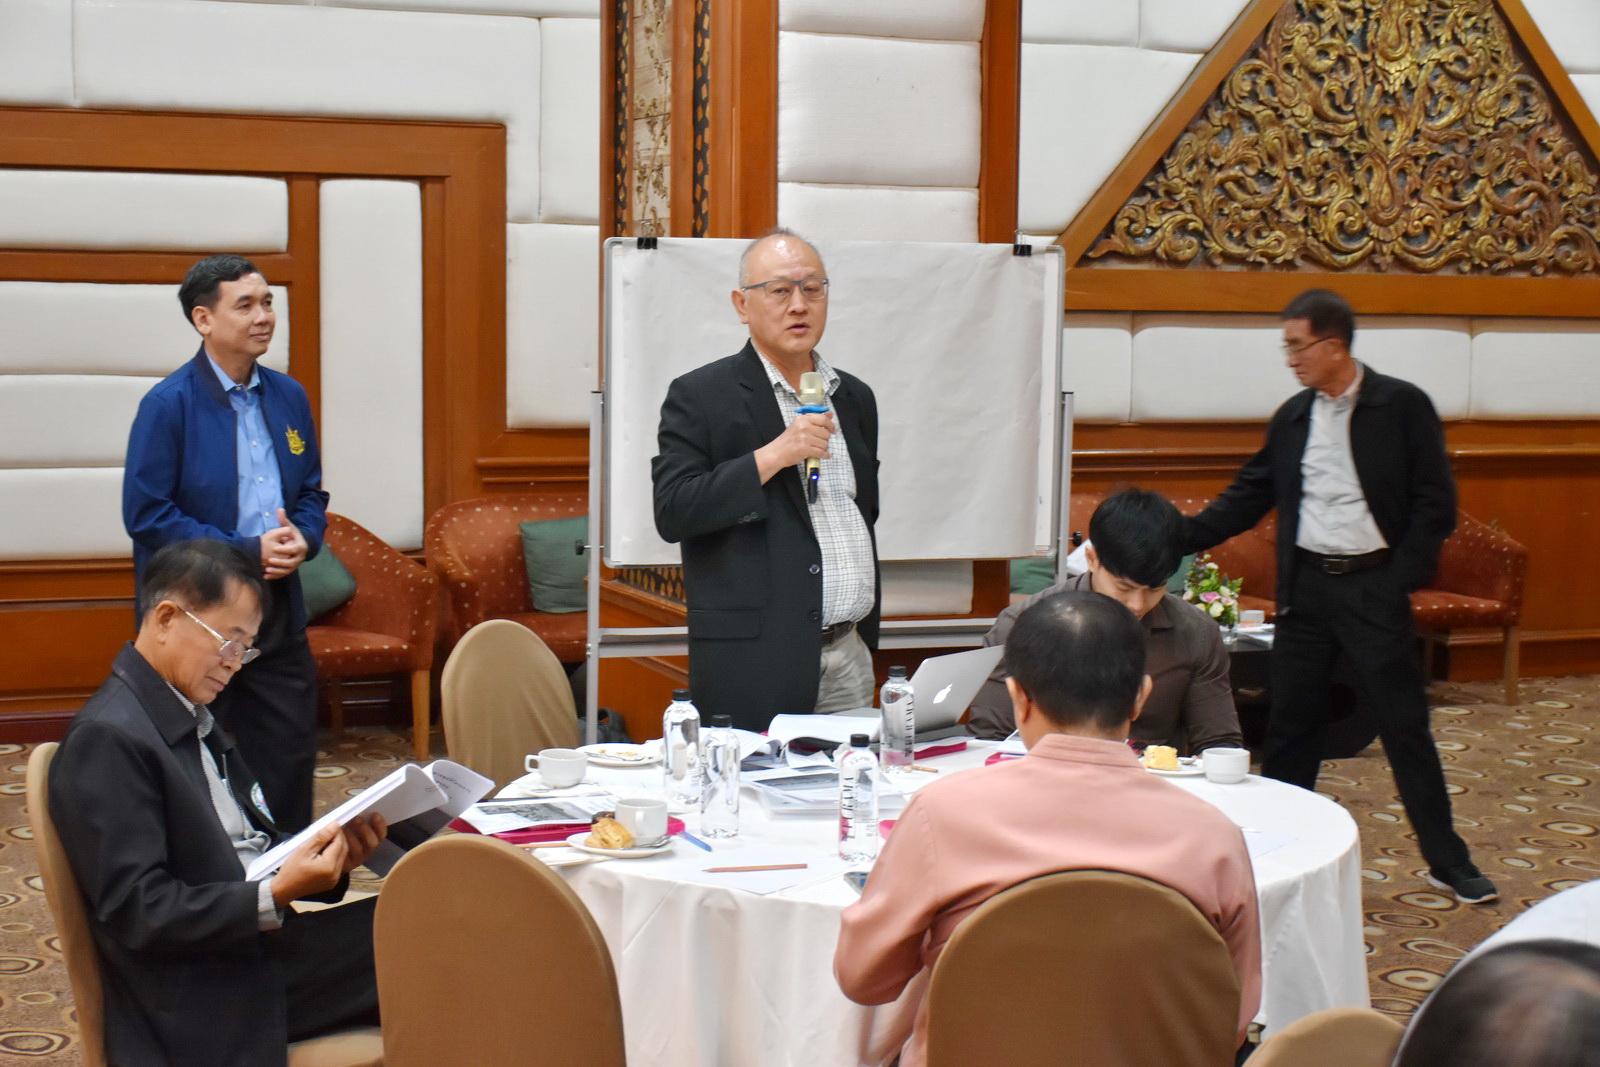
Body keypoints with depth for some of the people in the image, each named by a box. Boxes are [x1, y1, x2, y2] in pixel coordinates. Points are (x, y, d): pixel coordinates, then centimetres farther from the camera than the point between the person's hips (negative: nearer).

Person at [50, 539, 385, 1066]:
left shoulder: (195, 720, 16)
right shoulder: (107, 740, -13)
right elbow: (136, 911, -17)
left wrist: (326, 858, 0)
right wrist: (276, 895, -25)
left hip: (257, 941, 9)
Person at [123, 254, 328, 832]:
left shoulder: (288, 396, 9)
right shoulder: (168, 404, -10)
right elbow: (146, 516, -13)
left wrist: (301, 539, -5)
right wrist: (247, 551, -17)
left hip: (278, 613, 6)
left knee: (290, 760, 8)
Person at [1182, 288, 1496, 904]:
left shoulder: (1402, 406, -5)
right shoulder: (1292, 418, 8)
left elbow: (1435, 505, -7)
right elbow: (1248, 498, 12)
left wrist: (1398, 582, -14)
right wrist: (1179, 536, 1)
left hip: (1371, 584, -4)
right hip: (1305, 586, 4)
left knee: (1405, 726, 1)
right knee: (1290, 725, 9)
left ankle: (1448, 861, 12)